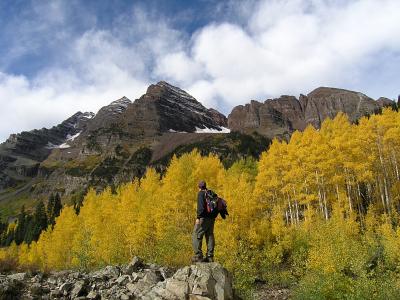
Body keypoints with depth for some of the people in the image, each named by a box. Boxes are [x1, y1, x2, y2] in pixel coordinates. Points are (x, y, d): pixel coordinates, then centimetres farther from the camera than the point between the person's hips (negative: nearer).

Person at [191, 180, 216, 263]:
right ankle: (210, 257, 12)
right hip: (211, 218, 8)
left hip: (204, 218, -8)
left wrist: (198, 217, -19)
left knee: (196, 236, -1)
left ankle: (198, 256, -4)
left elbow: (201, 206, -18)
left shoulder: (201, 193, -6)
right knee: (209, 236, 11)